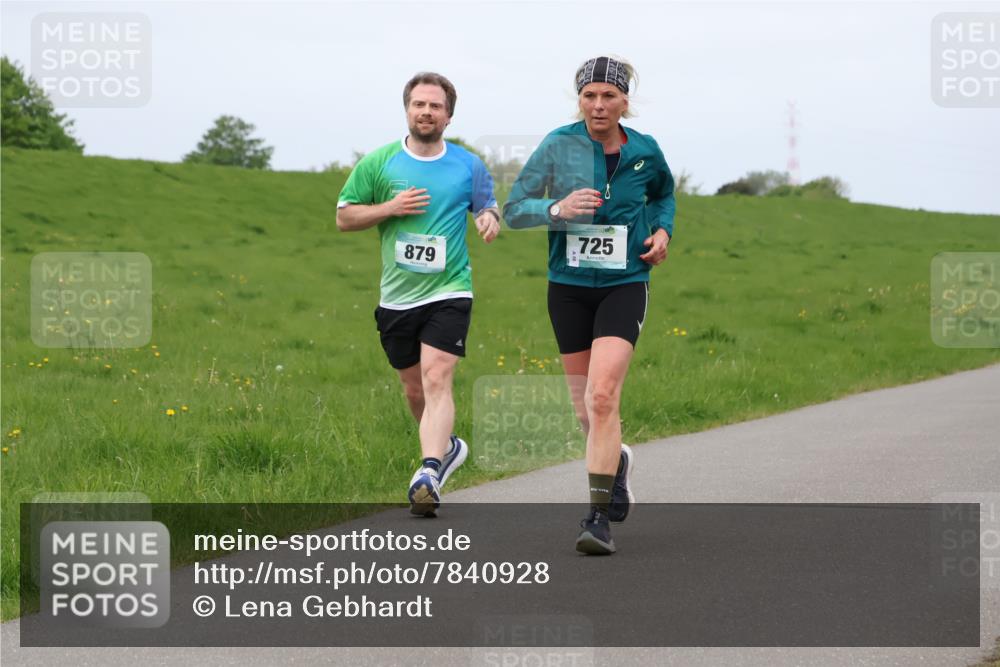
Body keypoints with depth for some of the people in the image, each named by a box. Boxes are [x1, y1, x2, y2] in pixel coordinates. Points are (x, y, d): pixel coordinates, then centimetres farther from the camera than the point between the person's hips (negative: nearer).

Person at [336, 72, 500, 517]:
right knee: (414, 389, 13)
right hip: (396, 296, 3)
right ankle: (447, 447, 39)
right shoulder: (378, 163, 3)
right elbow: (344, 217, 5)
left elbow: (489, 209, 16)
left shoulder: (469, 166, 4)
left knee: (437, 380, -19)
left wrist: (490, 220, -9)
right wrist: (390, 207, -11)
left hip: (449, 292, -3)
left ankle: (428, 475, -29)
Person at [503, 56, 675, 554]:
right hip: (568, 288, 1)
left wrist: (662, 229, 5)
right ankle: (616, 460, 45)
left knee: (602, 397, -19)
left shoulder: (645, 152, 0)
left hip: (624, 286, -1)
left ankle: (599, 519, -16)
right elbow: (513, 210, -7)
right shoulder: (558, 146, -6)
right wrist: (557, 208, -25)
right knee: (586, 410, 10)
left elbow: (664, 192, 23)